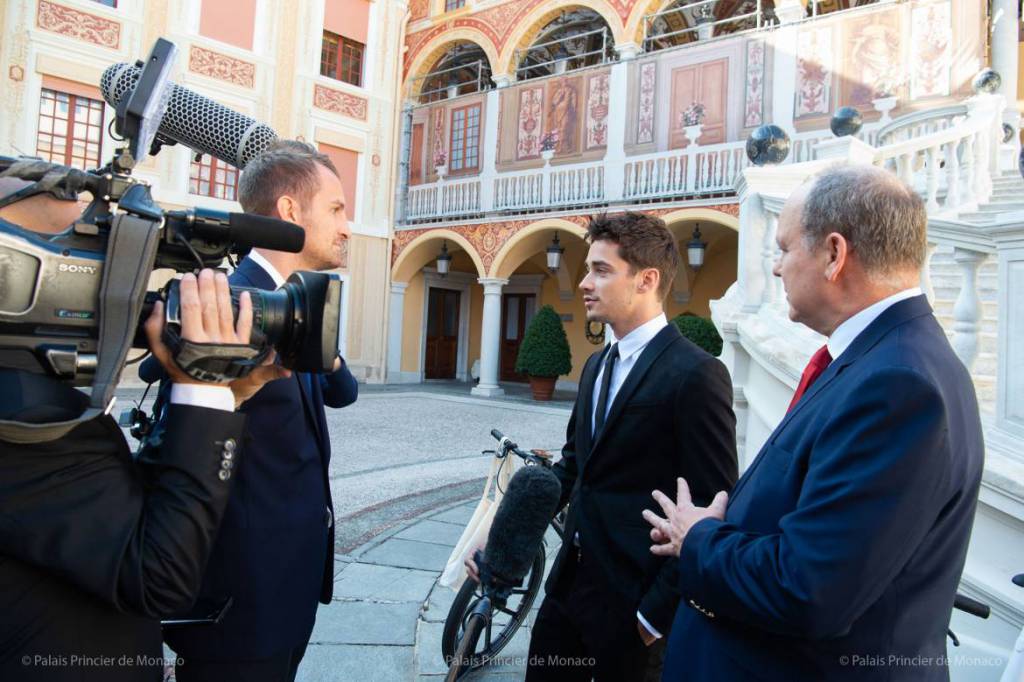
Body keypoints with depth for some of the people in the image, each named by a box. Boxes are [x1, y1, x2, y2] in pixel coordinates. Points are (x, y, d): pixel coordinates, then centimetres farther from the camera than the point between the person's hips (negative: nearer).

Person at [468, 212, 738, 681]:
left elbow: (712, 509, -17)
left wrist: (659, 612, -14)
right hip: (570, 580, 7)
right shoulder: (597, 365, 9)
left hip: (632, 599, -7)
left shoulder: (696, 374, -17)